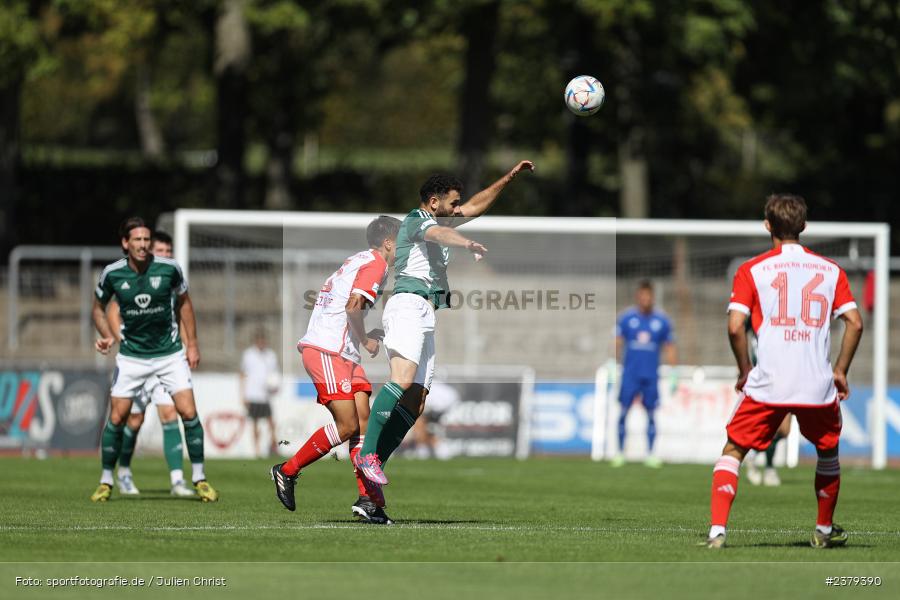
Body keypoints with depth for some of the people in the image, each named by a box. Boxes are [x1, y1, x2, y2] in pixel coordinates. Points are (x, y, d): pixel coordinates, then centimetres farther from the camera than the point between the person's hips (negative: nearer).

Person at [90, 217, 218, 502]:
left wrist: (192, 344, 3)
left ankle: (199, 478, 2)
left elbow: (184, 302, 6)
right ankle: (106, 482, 13)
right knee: (117, 417, -3)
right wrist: (107, 337, -11)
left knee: (188, 412, -10)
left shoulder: (169, 268, -11)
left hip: (170, 352, 0)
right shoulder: (112, 274, -10)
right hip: (131, 355, 0)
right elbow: (99, 308, 7)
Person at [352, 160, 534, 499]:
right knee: (403, 380, -27)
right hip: (409, 304, -10)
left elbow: (475, 207, 40)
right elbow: (439, 234, -23)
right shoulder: (417, 221, 0)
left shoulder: (437, 222, 30)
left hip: (426, 317, 10)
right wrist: (469, 244, -43)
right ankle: (367, 452, -34)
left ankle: (373, 467, -9)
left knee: (415, 402, -3)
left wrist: (509, 178, 34)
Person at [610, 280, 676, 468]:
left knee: (651, 414, 1)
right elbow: (617, 342, 2)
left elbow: (669, 347, 11)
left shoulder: (662, 320, 6)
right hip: (630, 373, -1)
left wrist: (674, 373, 8)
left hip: (651, 375, 1)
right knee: (623, 412, -5)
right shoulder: (626, 318, 3)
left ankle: (651, 453, 7)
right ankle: (620, 452, 1)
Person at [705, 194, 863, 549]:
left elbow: (735, 326, -7)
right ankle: (824, 530, 34)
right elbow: (854, 322, 2)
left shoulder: (751, 270, 2)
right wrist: (840, 371, 11)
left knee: (733, 452, 9)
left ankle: (717, 530, -7)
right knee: (828, 452, 27)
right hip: (818, 386, 2)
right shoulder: (831, 270, 9)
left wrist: (745, 370, 6)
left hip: (767, 384, -2)